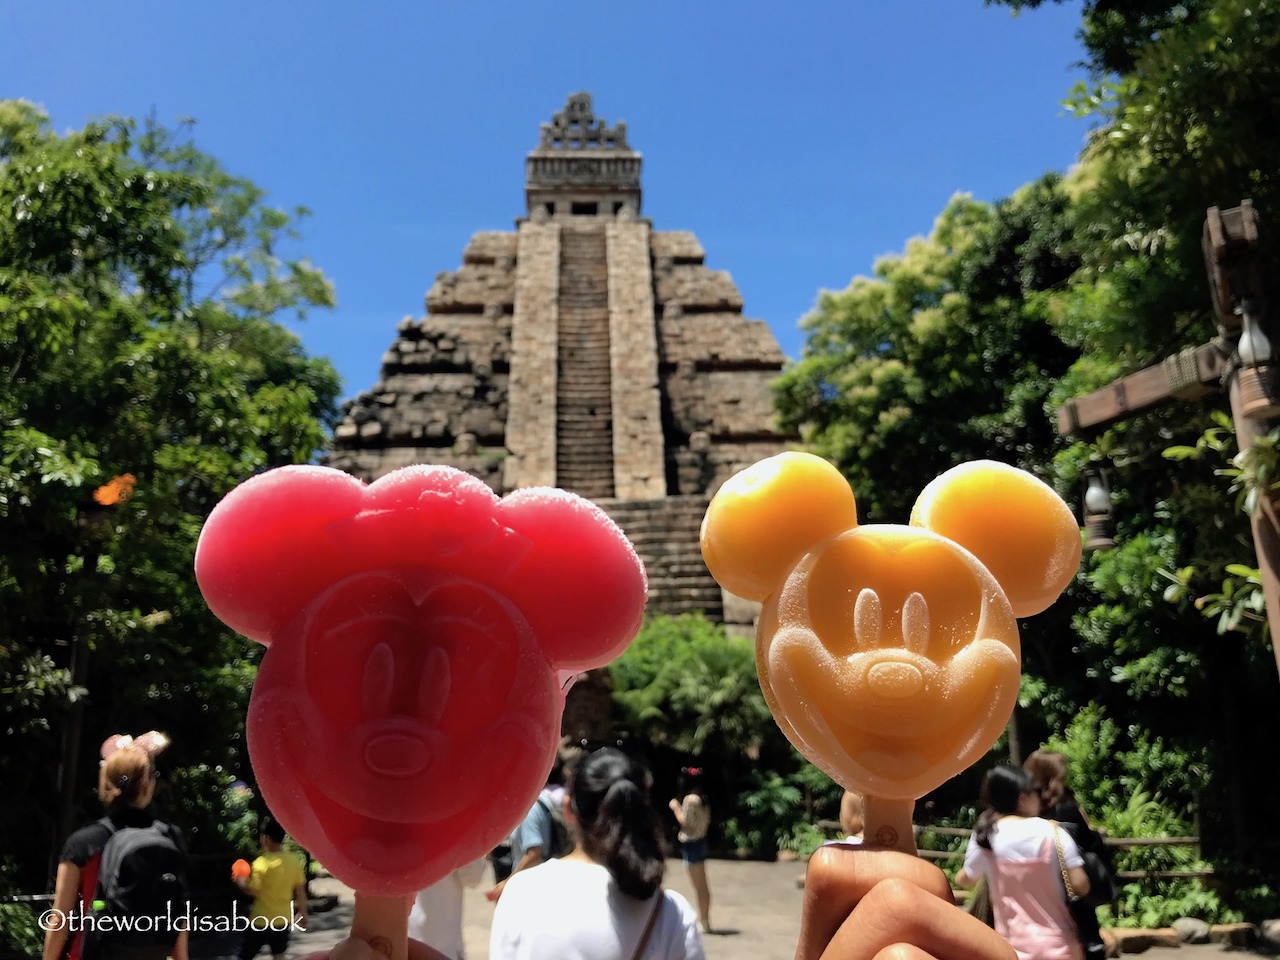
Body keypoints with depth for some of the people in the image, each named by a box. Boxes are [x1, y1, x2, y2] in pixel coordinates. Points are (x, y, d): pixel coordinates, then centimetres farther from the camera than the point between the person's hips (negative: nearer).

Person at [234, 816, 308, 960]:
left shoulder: (261, 863, -20)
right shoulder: (294, 860, -5)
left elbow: (252, 890, -17)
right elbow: (300, 890, 2)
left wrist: (240, 881, 3)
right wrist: (302, 913, 12)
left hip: (261, 921, -4)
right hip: (283, 919, 5)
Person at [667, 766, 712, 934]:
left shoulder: (690, 799, -18)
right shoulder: (702, 798, 8)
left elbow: (685, 822, -18)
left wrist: (675, 807, -7)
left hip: (691, 844, -9)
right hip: (700, 841, 9)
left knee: (698, 885, -2)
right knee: (703, 885, 14)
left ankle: (703, 921, 3)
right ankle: (705, 919, 21)